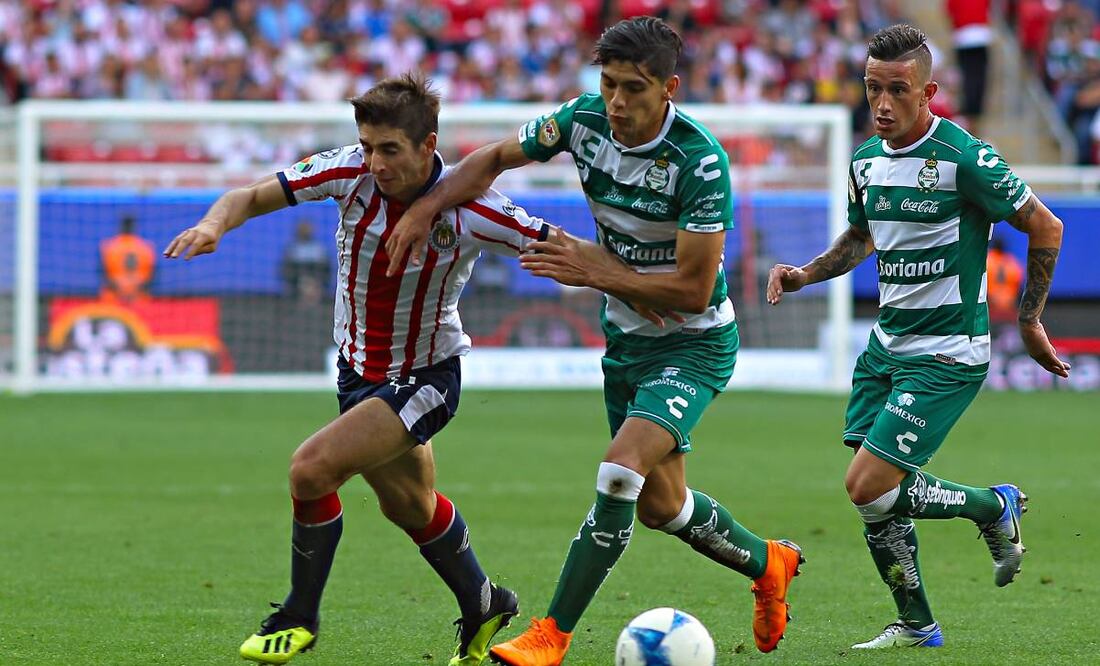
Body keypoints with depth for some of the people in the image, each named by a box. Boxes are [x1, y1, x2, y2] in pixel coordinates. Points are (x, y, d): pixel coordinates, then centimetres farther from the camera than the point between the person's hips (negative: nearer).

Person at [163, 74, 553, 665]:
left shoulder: (468, 211, -26)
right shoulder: (352, 173, -16)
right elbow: (255, 196, -13)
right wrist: (215, 223, -33)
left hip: (423, 378, -6)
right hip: (358, 368, 6)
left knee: (312, 468, -22)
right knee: (409, 507, 22)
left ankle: (300, 617, -2)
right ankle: (481, 607, 47)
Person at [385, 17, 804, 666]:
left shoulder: (701, 161, -27)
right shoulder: (584, 120, -11)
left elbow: (693, 289, -25)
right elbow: (495, 158, 4)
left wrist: (596, 270, -28)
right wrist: (427, 206, -11)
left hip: (695, 344, -7)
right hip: (626, 339, 7)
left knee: (622, 469, -24)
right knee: (660, 504, 15)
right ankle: (767, 563, 43)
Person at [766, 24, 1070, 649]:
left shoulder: (964, 157, -18)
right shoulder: (866, 159, 4)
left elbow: (1045, 228, -8)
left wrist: (1030, 321, -3)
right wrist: (805, 274, 6)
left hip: (947, 355, -7)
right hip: (887, 344, 7)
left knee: (868, 488, -14)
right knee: (873, 499, 3)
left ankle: (996, 508, 9)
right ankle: (916, 625, 20)